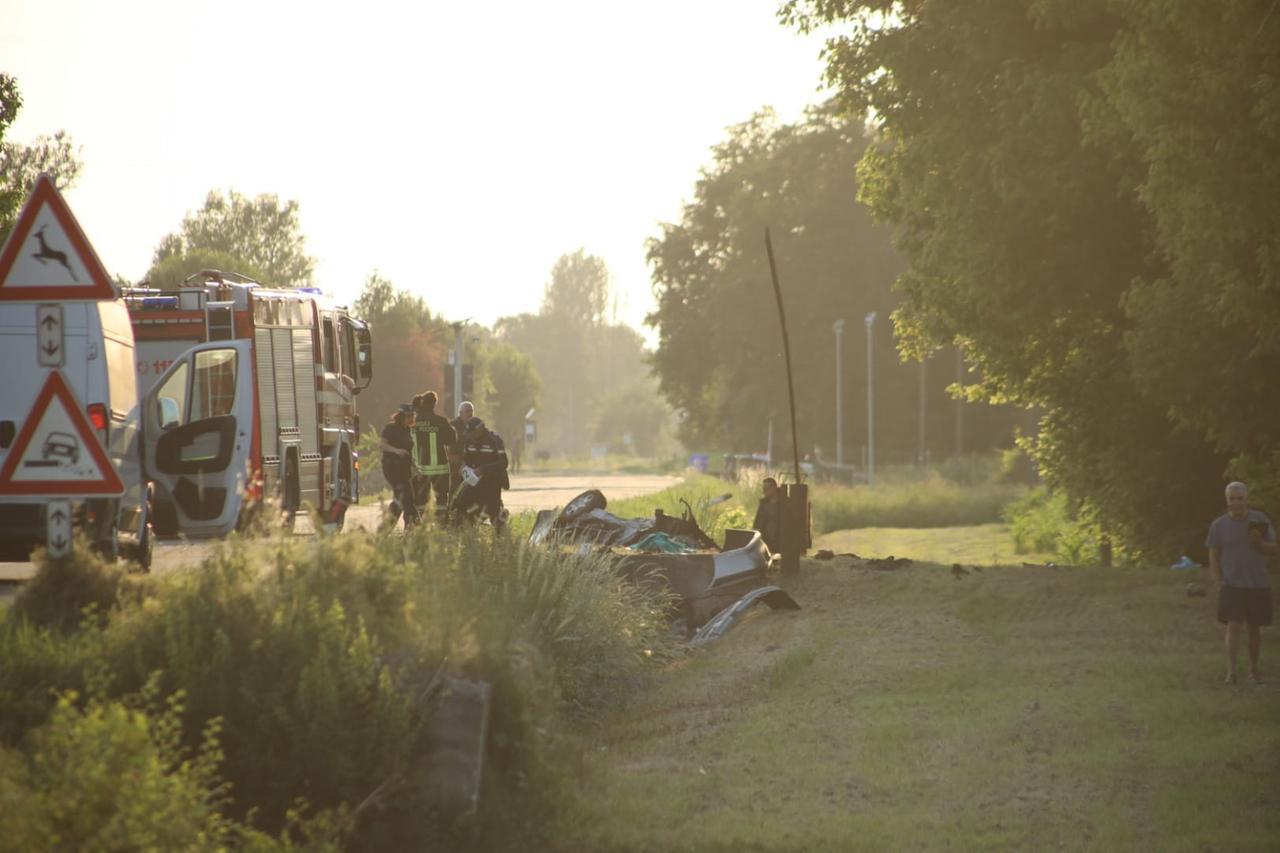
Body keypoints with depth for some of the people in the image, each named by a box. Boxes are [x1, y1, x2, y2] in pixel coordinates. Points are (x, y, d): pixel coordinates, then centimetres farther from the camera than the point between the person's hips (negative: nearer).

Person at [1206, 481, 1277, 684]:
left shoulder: (1260, 521, 2)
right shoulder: (1219, 525, 1)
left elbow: (1274, 550, 6)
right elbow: (1213, 558, 5)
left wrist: (1260, 543, -15)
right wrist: (1219, 584, -5)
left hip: (1258, 584, 2)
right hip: (1231, 584, -2)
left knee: (1255, 628, 9)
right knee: (1233, 626, -13)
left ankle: (1253, 669, 24)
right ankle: (1231, 671, -15)